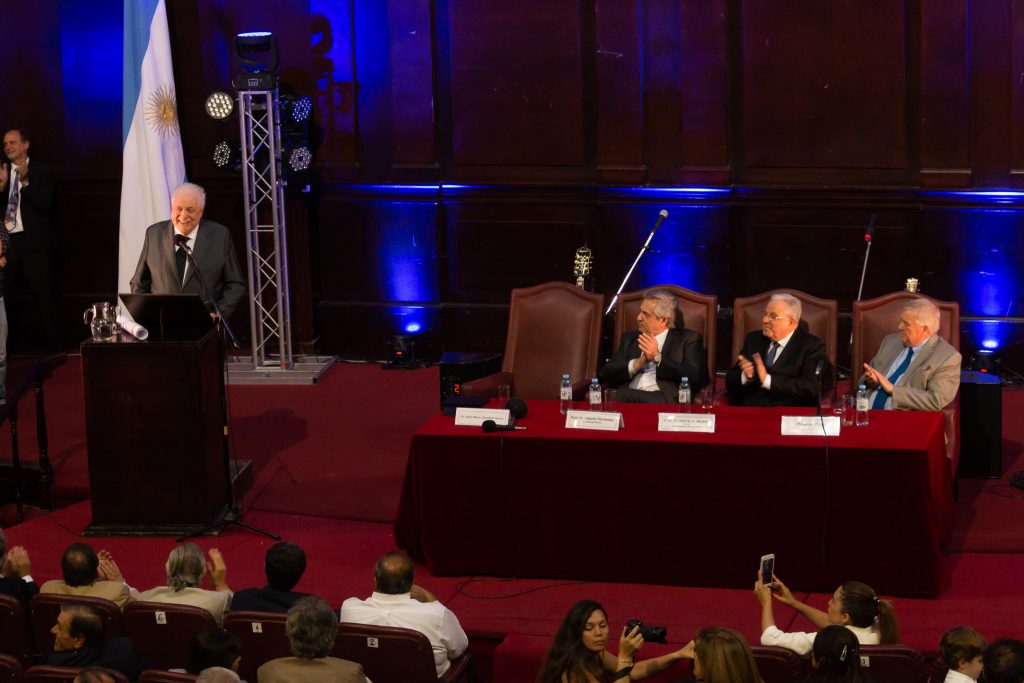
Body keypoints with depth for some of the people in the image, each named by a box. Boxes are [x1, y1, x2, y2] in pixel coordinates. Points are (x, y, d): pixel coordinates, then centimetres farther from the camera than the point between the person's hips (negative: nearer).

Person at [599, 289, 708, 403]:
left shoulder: (688, 339, 11)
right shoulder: (629, 339, 24)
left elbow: (694, 378, -5)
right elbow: (606, 374, 13)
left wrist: (657, 358, -5)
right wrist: (638, 363, -3)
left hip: (664, 399, -4)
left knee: (623, 396, -35)